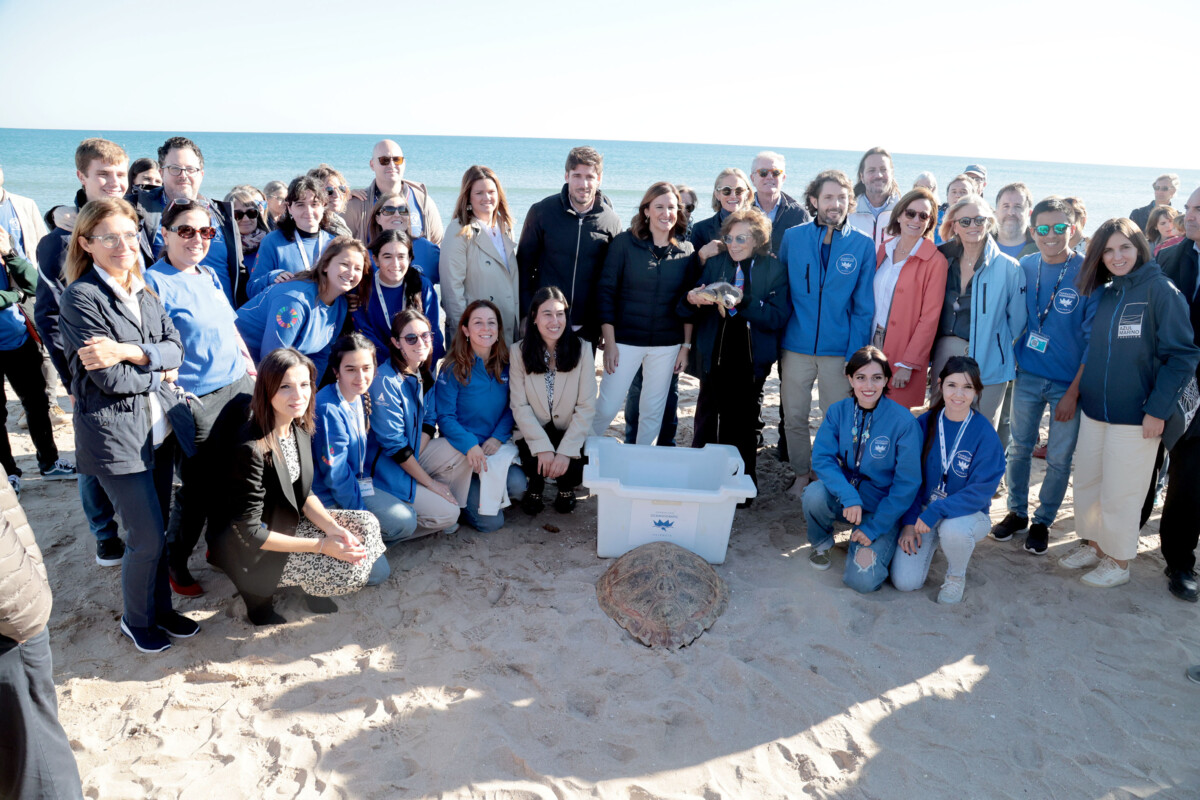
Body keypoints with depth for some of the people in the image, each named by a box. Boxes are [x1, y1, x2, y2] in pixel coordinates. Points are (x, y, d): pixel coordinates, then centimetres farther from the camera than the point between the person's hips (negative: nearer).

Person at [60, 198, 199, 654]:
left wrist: (131, 352, -18)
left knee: (156, 529, 16)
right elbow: (110, 380, -18)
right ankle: (136, 621, 24)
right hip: (115, 433, -6)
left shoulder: (143, 291, 9)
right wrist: (159, 373, -4)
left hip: (161, 424, 6)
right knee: (147, 538, 0)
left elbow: (175, 348, -2)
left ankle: (160, 609, 33)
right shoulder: (80, 298, -13)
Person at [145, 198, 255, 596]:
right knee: (197, 485, 0)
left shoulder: (210, 276, 12)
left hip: (238, 386, 7)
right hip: (196, 400, -7)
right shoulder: (153, 282, -10)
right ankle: (175, 561, 23)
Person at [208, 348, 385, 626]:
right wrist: (322, 545, -24)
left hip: (291, 523, 7)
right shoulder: (251, 448, -29)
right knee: (350, 568, -19)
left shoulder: (299, 427, -5)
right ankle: (260, 591, 4)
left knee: (367, 525, -5)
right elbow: (249, 532, -25)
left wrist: (332, 527, -13)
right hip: (253, 551, -7)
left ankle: (313, 589, 13)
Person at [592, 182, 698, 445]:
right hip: (626, 340, -2)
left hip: (667, 345, 3)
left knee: (653, 412, 10)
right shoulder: (625, 242, -4)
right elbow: (606, 292, -5)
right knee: (607, 407, -2)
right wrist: (609, 342, -9)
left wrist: (686, 345, 5)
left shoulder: (686, 250, 4)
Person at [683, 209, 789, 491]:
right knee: (707, 420, 7)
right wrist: (692, 300, -23)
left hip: (751, 360, -2)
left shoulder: (774, 270, -1)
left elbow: (778, 317, -13)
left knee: (743, 423, 9)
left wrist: (742, 302, -25)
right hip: (714, 356, 2)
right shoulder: (714, 264, 6)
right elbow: (685, 311, 1)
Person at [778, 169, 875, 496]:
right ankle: (802, 475, 26)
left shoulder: (863, 244, 0)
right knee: (794, 417, 8)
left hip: (839, 349, -1)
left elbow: (863, 306, 0)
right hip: (796, 346, 1)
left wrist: (856, 355, -6)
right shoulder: (792, 237, 2)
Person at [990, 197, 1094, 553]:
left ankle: (1043, 521, 27)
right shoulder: (1025, 266, -1)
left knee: (1059, 458, 8)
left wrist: (1073, 393, -11)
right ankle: (1017, 511, 32)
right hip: (1027, 375, 3)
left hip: (1068, 382, -3)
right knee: (1019, 447, 13)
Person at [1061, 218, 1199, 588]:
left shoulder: (1161, 290, -10)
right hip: (1094, 411, 6)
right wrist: (1079, 391, 11)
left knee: (1119, 495, 5)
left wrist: (1157, 410, -15)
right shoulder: (1104, 293, 8)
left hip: (1135, 417, -6)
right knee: (1086, 485, 14)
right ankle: (1094, 545, 34)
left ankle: (1118, 562, 23)